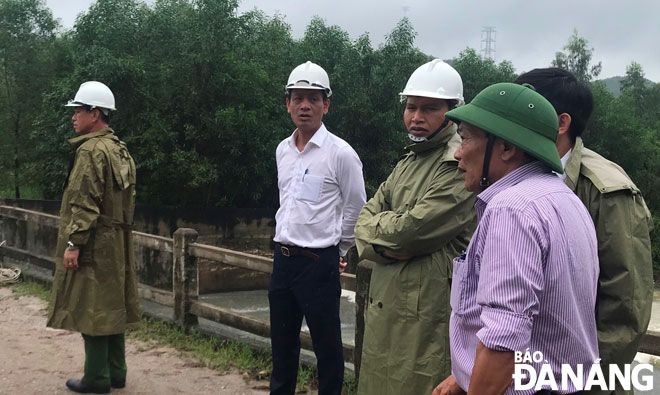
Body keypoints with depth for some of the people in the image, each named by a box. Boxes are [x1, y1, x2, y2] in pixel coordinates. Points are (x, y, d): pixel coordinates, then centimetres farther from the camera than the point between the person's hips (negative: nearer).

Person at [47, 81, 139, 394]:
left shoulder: (91, 150, -15)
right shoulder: (120, 150, 14)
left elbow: (85, 202, -21)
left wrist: (73, 243, -19)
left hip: (93, 247, -9)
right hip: (116, 244, 9)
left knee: (90, 308, -2)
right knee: (111, 306, 14)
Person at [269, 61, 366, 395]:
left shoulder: (340, 153, -11)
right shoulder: (283, 150, 8)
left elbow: (356, 209, -4)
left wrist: (336, 250, 4)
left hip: (318, 262, -6)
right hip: (282, 258, 6)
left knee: (326, 345, 5)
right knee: (282, 341, 18)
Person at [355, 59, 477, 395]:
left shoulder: (460, 166, -13)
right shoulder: (407, 163, 15)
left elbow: (414, 230, -21)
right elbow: (365, 220, 10)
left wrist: (376, 225, -2)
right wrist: (382, 245, -11)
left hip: (426, 314, -8)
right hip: (385, 307, 8)